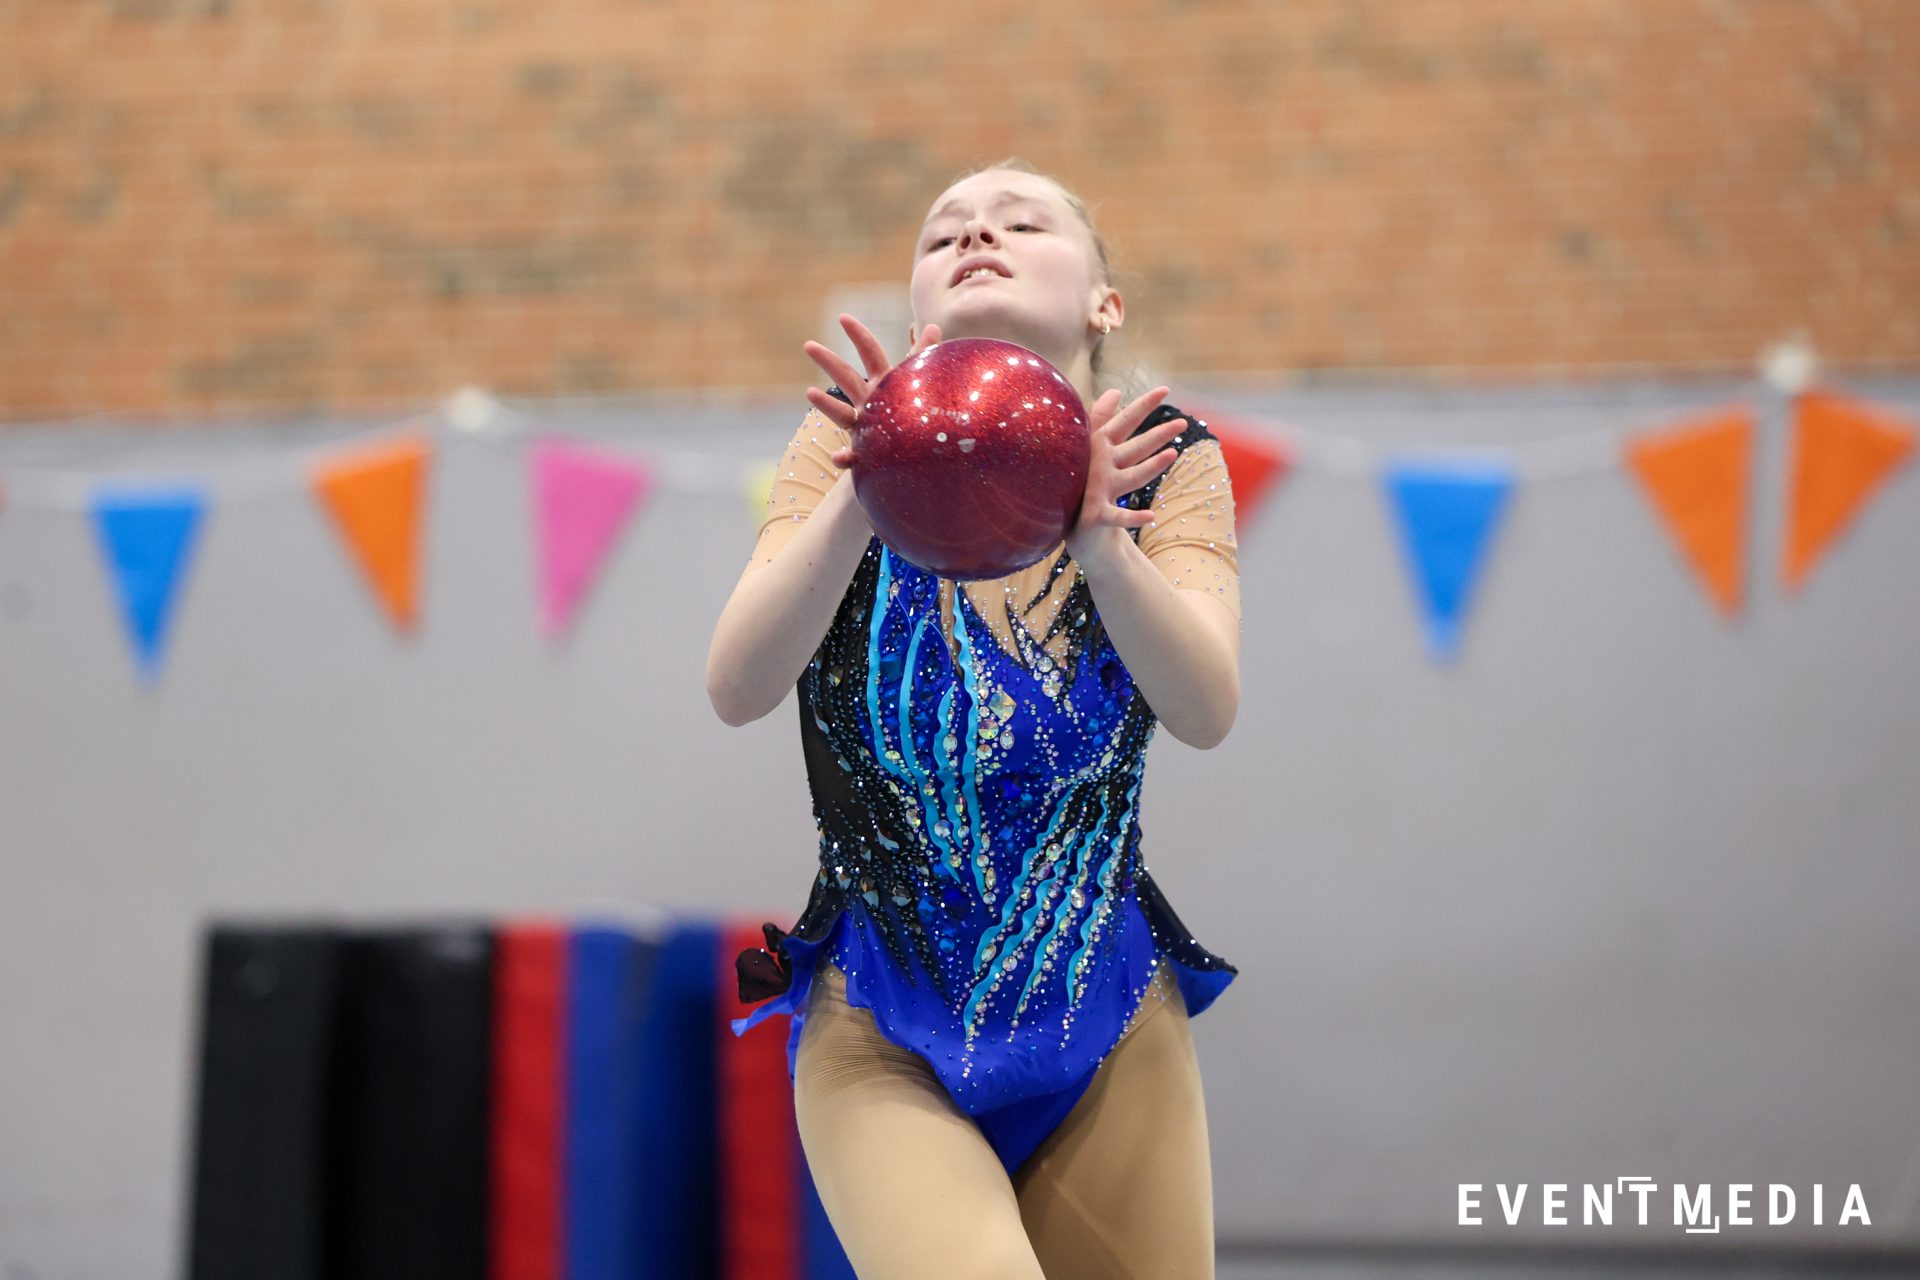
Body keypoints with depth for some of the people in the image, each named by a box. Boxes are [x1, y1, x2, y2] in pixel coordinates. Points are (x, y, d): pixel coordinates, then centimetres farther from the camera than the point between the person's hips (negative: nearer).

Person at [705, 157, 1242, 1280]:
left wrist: (1092, 530, -33)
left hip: (1112, 1030, 3)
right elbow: (737, 690, -14)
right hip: (885, 1041, -2)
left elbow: (1206, 711, -15)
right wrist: (862, 500, -31)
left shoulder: (1166, 458, 2)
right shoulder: (861, 442, 0)